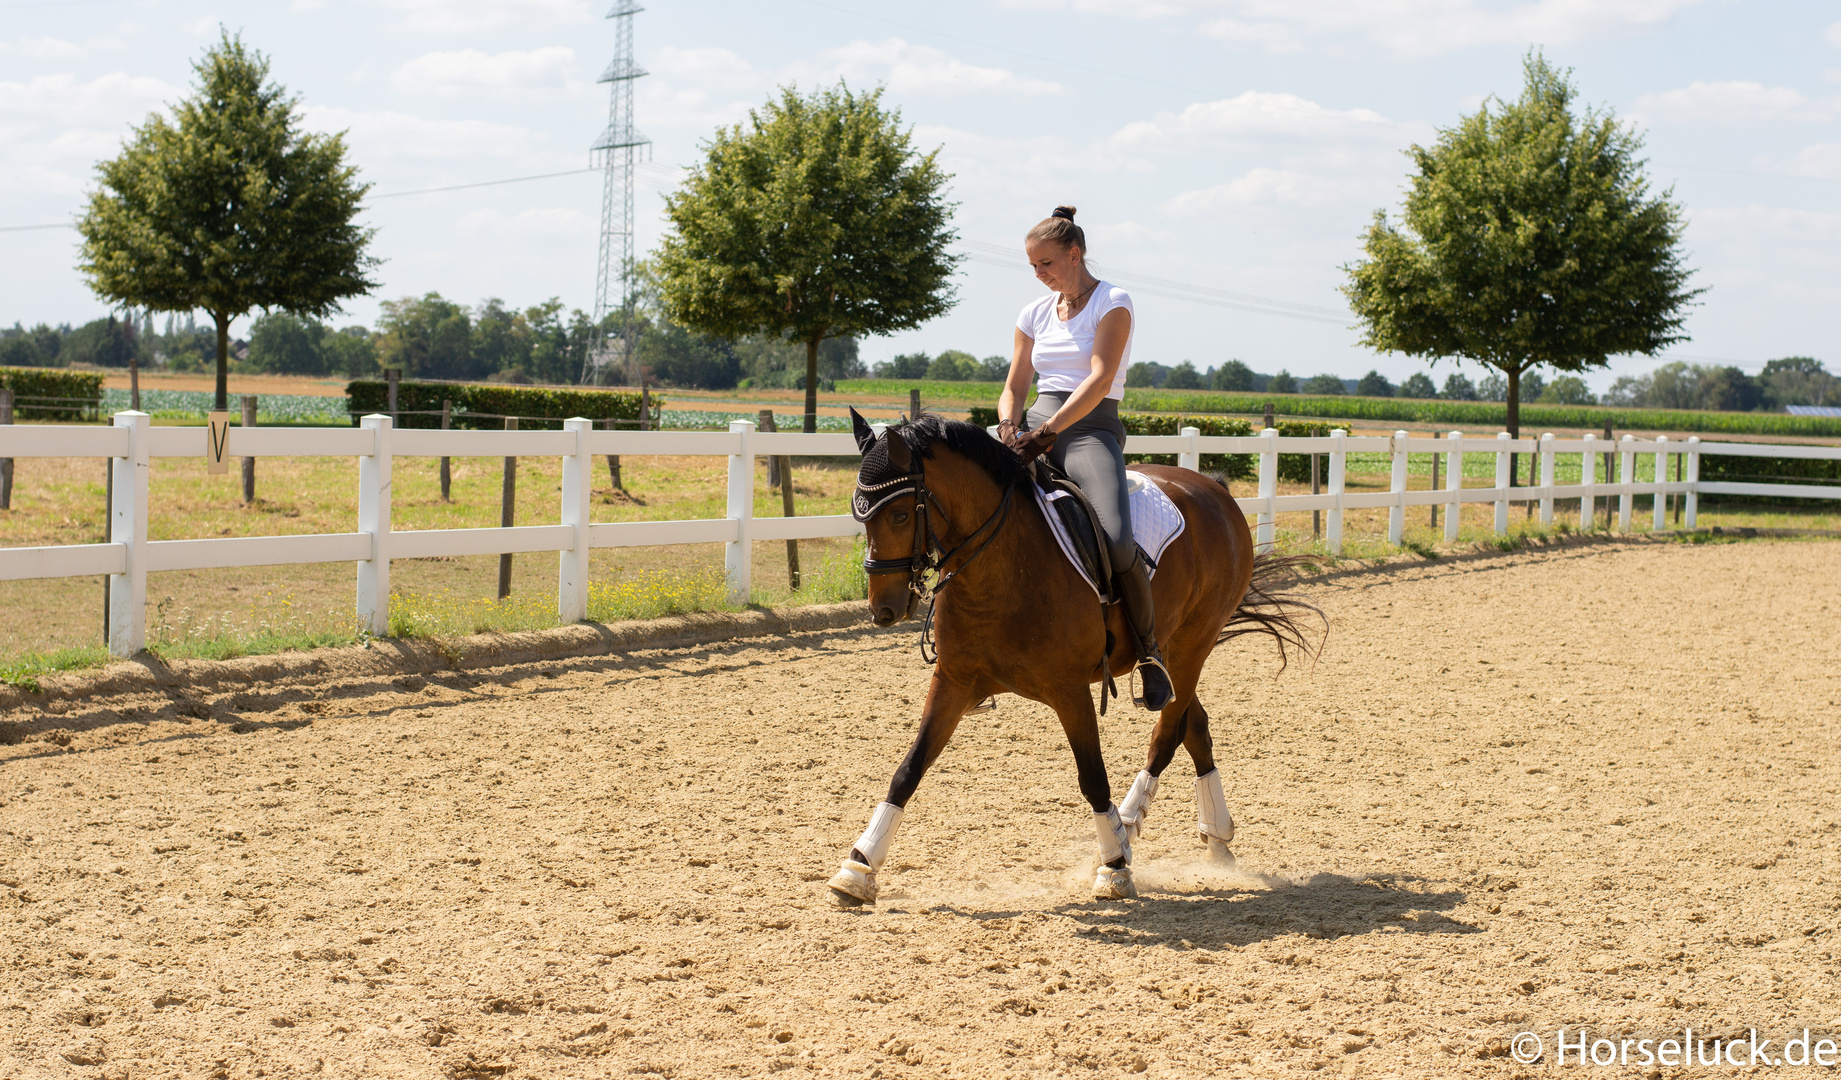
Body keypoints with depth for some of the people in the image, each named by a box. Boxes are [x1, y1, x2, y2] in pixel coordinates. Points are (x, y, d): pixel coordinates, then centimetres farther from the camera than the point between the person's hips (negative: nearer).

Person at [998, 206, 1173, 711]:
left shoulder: (1112, 303, -1)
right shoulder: (1036, 314, 16)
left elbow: (1099, 379, -14)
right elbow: (1014, 388, 19)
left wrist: (1048, 431, -24)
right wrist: (1010, 427, -4)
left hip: (1090, 429, -6)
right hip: (1036, 425, 6)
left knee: (1117, 541, -30)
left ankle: (1149, 649, -9)